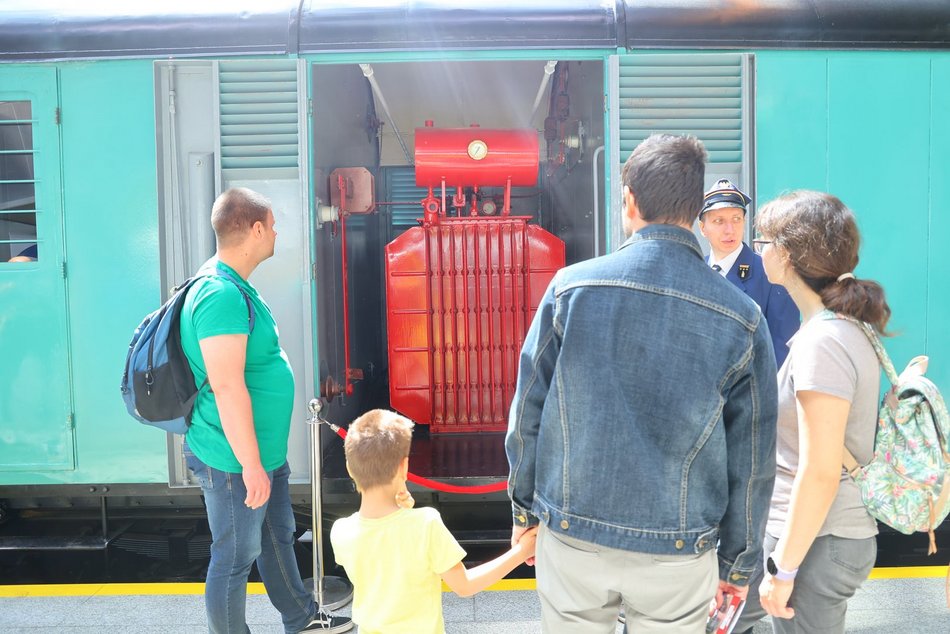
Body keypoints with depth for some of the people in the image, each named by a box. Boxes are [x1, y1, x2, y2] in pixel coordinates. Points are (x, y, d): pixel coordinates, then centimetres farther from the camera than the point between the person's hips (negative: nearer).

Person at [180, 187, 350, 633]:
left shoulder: (232, 285, 8)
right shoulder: (221, 294, -25)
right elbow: (227, 386, -29)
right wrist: (250, 465, -24)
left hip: (264, 450, 11)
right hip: (236, 460, -11)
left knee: (278, 536, 24)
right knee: (236, 557, 8)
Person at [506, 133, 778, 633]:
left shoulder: (570, 286, -9)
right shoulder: (742, 319, -7)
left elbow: (527, 411, -4)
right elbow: (751, 460, -1)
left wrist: (524, 507, 10)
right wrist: (739, 563, 12)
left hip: (571, 537, 0)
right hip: (679, 554, 0)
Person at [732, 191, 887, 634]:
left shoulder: (822, 342, -22)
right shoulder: (845, 326, 7)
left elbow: (820, 474, -23)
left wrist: (783, 568, -17)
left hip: (814, 542, -9)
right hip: (801, 529, 9)